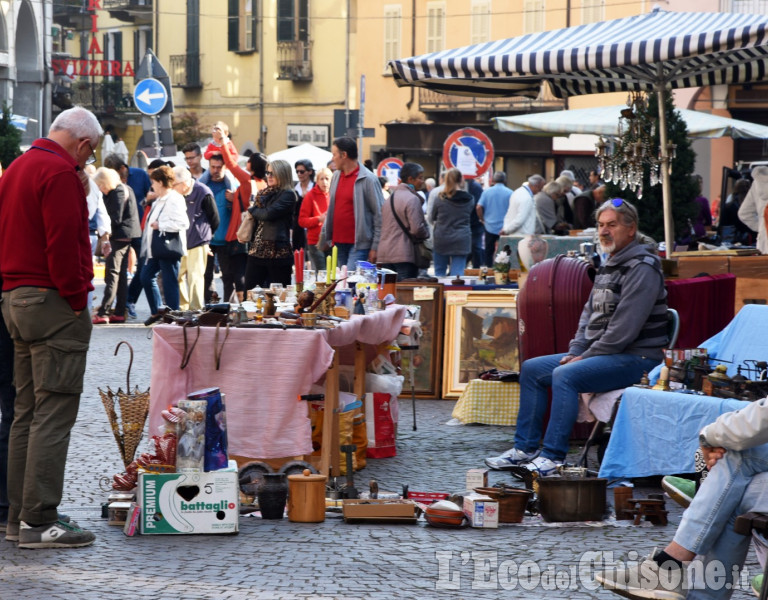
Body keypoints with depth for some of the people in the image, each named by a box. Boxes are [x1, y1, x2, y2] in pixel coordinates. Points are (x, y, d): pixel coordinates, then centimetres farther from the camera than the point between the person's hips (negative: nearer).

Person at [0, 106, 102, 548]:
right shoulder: (61, 173, -12)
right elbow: (63, 242, -19)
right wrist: (76, 300, -14)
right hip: (53, 302, -10)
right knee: (54, 413, -9)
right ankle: (39, 520, -10)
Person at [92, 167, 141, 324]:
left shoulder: (118, 193, -15)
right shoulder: (125, 189, 15)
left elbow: (116, 219, -18)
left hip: (120, 236, -10)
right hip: (126, 237, 10)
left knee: (112, 274, -12)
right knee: (122, 275, 11)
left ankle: (103, 313, -15)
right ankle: (120, 313, 14)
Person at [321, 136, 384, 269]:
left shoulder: (368, 179, -8)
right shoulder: (336, 176, 13)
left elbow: (379, 215, -8)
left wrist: (375, 247, -12)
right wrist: (325, 234, 16)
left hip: (358, 244, -7)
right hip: (339, 242, 7)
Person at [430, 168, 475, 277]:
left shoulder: (441, 199, -7)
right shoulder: (469, 199, -3)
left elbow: (432, 218, 8)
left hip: (441, 239, -1)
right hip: (462, 241, 1)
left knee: (439, 272, 11)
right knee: (458, 273, 1)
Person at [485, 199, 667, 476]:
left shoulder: (642, 269, -15)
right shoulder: (608, 266, 17)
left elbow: (624, 329, -22)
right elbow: (589, 314, 20)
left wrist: (585, 358, -16)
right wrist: (575, 352, 4)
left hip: (635, 358, -10)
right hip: (598, 353, 10)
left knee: (565, 376, -30)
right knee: (531, 369, 8)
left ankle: (553, 456, -28)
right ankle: (525, 448, 8)